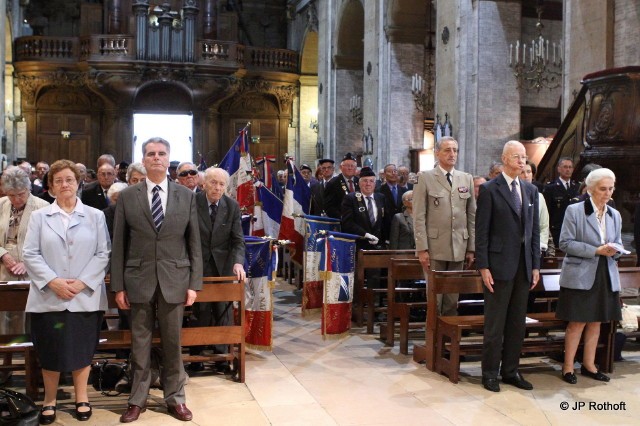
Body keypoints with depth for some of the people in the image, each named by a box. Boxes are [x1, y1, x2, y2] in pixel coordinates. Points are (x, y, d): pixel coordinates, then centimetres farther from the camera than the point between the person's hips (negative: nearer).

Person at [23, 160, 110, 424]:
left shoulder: (95, 216, 5)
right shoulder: (39, 217, 7)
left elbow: (103, 254, 0)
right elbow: (30, 254, 1)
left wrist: (82, 282, -11)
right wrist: (53, 281, -12)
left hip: (85, 297, 0)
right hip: (49, 297, 0)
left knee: (82, 349, 7)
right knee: (51, 351, 6)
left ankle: (81, 398, 23)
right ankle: (49, 400, 23)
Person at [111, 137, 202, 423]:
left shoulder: (186, 196, 3)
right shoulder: (127, 197, 2)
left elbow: (194, 243, 4)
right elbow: (119, 244, 3)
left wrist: (194, 283, 0)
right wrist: (118, 286, -1)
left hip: (174, 281, 0)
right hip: (139, 281, 0)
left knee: (172, 343, 9)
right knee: (140, 343, 9)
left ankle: (175, 398, 23)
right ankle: (137, 399, 23)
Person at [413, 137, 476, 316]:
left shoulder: (467, 179, 11)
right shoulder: (425, 178, 0)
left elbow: (472, 216, 11)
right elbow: (419, 216, -5)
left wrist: (471, 248, 6)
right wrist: (422, 249, -10)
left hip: (459, 248, 3)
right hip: (435, 247, -3)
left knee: (453, 298, 8)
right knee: (434, 296, 1)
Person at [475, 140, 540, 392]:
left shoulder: (530, 190, 12)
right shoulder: (489, 189, -5)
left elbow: (534, 230, 13)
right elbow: (481, 231, -7)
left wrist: (535, 265, 8)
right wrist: (483, 267, -12)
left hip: (524, 267, 6)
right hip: (499, 265, -5)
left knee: (517, 322, 11)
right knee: (495, 323, 2)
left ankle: (510, 370, 23)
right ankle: (490, 373, 13)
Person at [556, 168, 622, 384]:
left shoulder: (615, 215, 11)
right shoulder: (574, 210, -5)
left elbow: (617, 244, 17)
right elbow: (565, 243, -10)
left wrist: (614, 250, -9)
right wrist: (596, 250, -18)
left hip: (606, 277, 5)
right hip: (580, 276, -5)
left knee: (596, 322, 12)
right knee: (577, 323, -1)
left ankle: (589, 365, 24)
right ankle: (568, 367, 10)